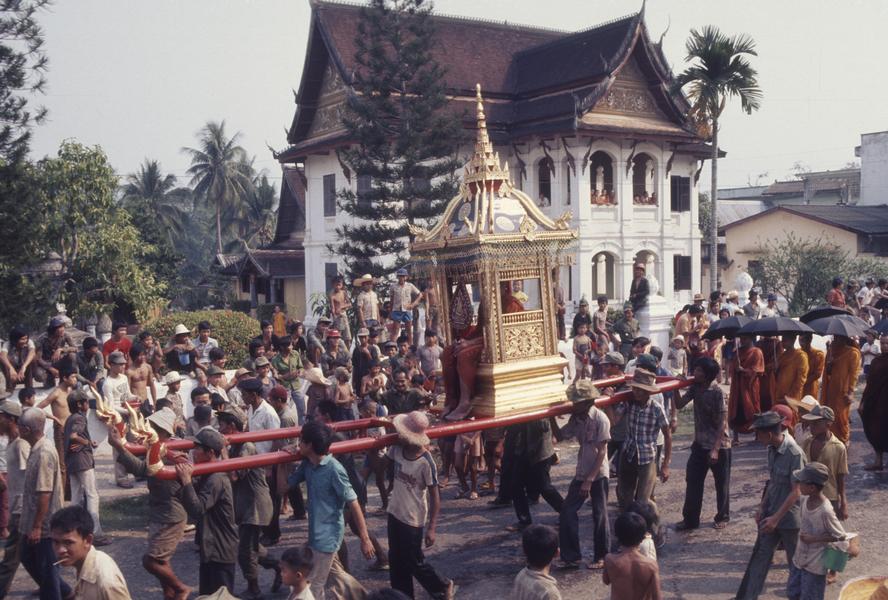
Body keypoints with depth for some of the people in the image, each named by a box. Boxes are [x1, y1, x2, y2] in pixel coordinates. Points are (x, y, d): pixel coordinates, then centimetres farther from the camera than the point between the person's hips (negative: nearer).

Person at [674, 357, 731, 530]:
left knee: (721, 484, 10)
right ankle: (690, 519, 14)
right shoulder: (695, 387, -1)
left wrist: (715, 449, -21)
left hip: (719, 445, -6)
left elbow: (722, 422, -20)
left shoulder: (717, 392, -21)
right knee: (693, 481, 5)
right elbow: (679, 404, 2)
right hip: (700, 443, 6)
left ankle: (722, 517, 29)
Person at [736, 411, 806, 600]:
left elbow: (796, 492, -22)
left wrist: (776, 518, -22)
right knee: (760, 555, 8)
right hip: (770, 513, 7)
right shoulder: (772, 449, -1)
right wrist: (762, 507, 9)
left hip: (789, 517, -7)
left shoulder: (795, 453, -24)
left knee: (795, 559, 13)